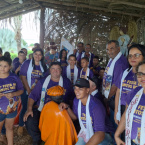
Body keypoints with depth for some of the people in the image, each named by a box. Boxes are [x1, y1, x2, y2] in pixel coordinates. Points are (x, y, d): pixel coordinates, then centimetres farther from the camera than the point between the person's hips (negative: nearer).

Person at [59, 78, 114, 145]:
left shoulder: (96, 106, -29)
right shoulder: (76, 101, -6)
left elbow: (100, 134, -34)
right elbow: (75, 117, 13)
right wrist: (67, 107, -5)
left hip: (102, 135, -6)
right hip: (85, 134, 6)